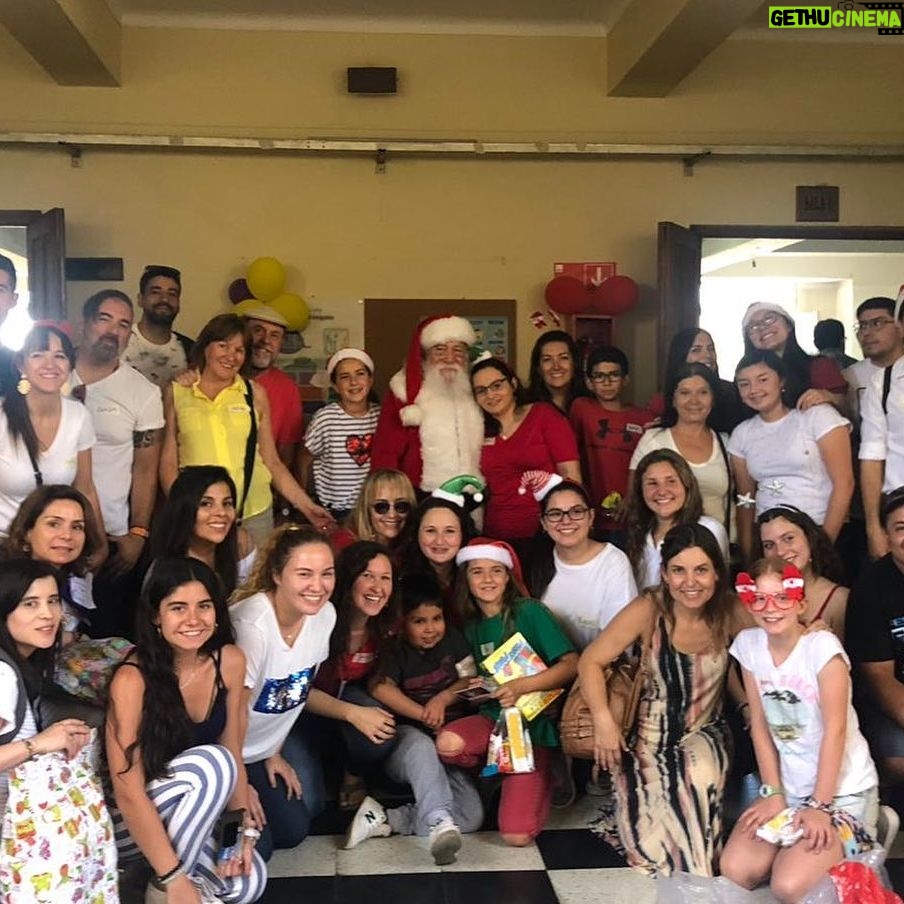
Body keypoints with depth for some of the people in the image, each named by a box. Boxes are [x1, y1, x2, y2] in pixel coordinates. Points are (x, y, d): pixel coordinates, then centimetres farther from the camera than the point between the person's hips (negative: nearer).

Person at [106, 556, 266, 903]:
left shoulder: (230, 661, -10)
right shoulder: (132, 679, -26)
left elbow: (234, 754, -1)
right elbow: (128, 793, -27)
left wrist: (244, 828, -11)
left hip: (189, 811, 5)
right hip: (123, 821, -5)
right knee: (210, 762, -29)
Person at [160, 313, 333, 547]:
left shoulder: (255, 394, 8)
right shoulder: (175, 392, 5)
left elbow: (272, 462, 11)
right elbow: (168, 462, 4)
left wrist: (307, 505, 4)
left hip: (254, 512, 1)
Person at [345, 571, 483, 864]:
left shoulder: (452, 639, 11)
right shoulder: (396, 652, 0)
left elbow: (471, 680, 7)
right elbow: (381, 688, -19)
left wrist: (443, 698, -12)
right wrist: (424, 715, -24)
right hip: (405, 745, -3)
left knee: (472, 815, -21)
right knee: (420, 745, -42)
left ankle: (385, 819, -23)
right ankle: (439, 822, -54)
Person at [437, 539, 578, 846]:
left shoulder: (529, 612, -8)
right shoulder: (472, 625, 10)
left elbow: (571, 665, -15)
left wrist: (522, 686, -27)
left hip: (534, 722, -5)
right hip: (494, 717, 5)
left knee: (517, 836, -18)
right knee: (447, 744, -31)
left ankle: (540, 777, 14)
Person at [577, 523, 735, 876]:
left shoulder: (729, 613, -11)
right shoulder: (649, 610, -19)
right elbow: (591, 661, -13)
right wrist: (604, 720, -22)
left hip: (704, 733, 2)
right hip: (649, 734, -1)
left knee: (700, 781, -33)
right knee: (651, 843, -18)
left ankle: (698, 864, -1)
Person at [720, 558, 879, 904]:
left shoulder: (822, 645, -20)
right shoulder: (748, 644, -4)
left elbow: (835, 730, -18)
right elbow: (760, 725, 0)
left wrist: (820, 806, -16)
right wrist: (773, 794, -2)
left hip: (842, 790, -5)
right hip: (790, 788, 5)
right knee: (735, 871, -13)